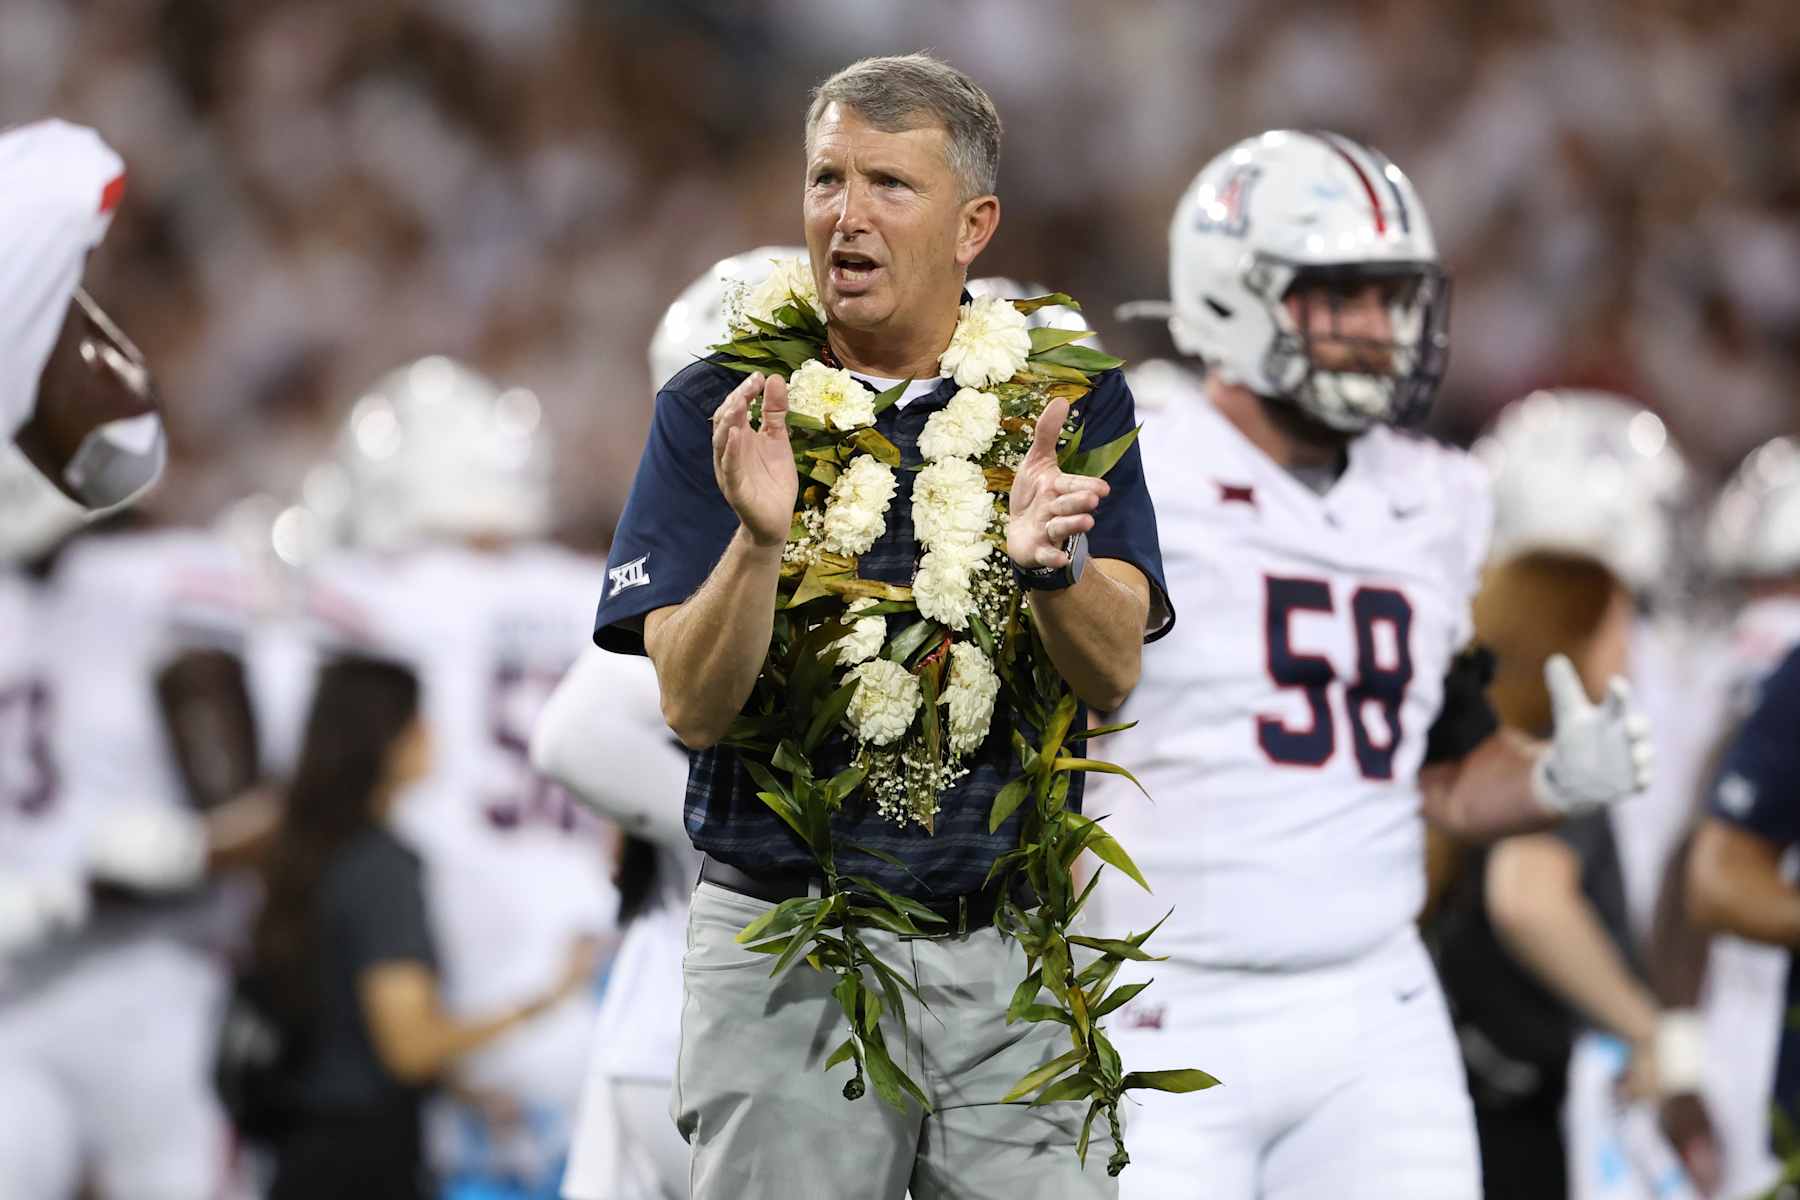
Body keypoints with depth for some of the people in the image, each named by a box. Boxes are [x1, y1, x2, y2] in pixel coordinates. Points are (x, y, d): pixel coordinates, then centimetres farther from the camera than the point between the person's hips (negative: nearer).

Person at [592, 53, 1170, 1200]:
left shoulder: (1070, 401, 4)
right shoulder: (717, 414, 0)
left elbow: (1114, 673, -7)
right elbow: (695, 707, -9)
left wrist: (1048, 564, -28)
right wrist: (759, 540, -26)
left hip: (1009, 951, 1)